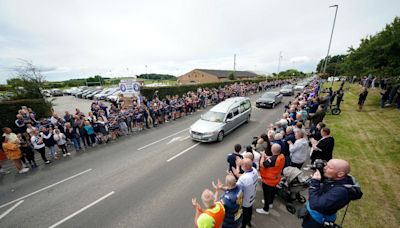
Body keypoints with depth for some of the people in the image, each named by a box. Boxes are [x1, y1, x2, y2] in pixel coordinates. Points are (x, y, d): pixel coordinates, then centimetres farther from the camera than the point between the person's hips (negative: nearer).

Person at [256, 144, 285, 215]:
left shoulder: (272, 159, -39)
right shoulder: (282, 156, -13)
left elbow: (262, 165, -28)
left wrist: (263, 156, -16)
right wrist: (266, 157, -6)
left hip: (268, 180, -8)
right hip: (275, 178, 8)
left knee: (267, 194, 11)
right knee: (273, 191, 30)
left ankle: (265, 209, 30)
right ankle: (270, 203, 54)